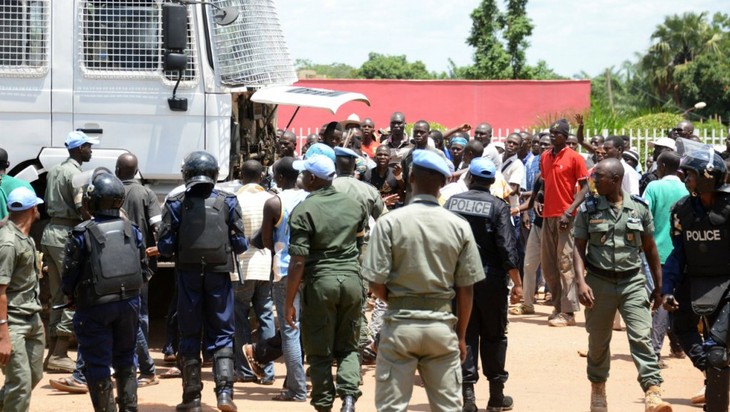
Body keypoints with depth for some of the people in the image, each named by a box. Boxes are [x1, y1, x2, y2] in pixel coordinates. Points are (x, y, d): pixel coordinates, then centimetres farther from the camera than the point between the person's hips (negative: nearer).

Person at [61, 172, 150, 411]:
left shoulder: (81, 234, -13)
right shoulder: (132, 231, 1)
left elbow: (69, 276, -8)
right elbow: (144, 272, 6)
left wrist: (72, 298, 10)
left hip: (95, 307, -4)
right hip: (129, 303, 5)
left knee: (97, 364, 4)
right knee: (125, 359, 19)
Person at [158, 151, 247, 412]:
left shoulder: (176, 204, -3)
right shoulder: (227, 202, -1)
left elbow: (165, 246, -5)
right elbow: (240, 244, -3)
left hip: (189, 275, 0)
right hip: (219, 275, 0)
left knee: (189, 336, 9)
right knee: (221, 334, 8)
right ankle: (224, 390, -6)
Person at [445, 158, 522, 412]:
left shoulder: (452, 202, -1)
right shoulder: (498, 207, -9)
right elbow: (507, 248, -14)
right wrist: (517, 283, -8)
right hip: (490, 279, -2)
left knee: (465, 334, 7)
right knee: (493, 336, 10)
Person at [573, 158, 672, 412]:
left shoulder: (639, 208, 1)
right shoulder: (588, 210, -1)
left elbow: (650, 248, 7)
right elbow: (579, 249, -1)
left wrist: (658, 286, 9)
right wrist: (581, 282, -15)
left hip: (633, 282, -1)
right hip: (599, 283, 1)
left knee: (641, 337, -13)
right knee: (598, 341, 11)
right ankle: (598, 389, 30)